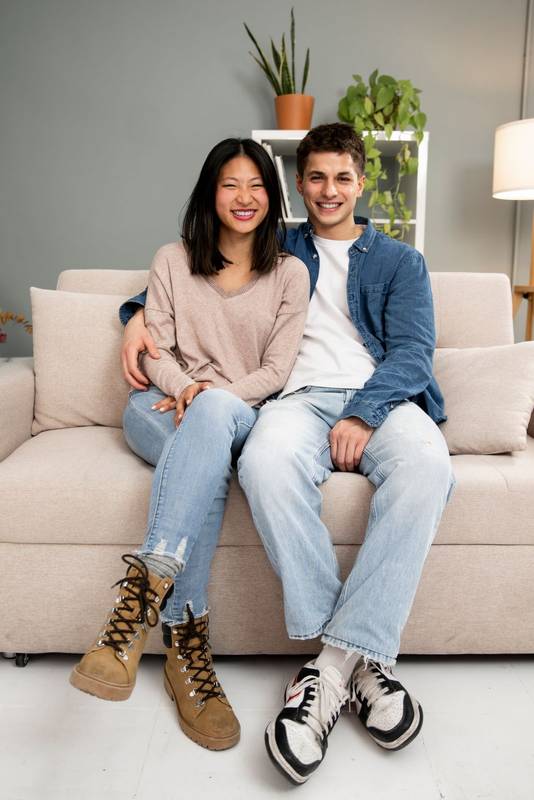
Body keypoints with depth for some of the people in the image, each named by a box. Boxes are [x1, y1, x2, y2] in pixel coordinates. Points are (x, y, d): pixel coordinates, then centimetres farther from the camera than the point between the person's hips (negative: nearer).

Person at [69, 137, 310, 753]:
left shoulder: (289, 273, 9)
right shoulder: (173, 261, 11)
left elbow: (276, 371, 0)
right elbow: (155, 351, 4)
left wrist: (212, 394, -15)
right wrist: (186, 388, -18)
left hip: (240, 413, 0)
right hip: (163, 407, 1)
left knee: (212, 415, -40)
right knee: (208, 462, -37)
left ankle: (143, 592, -45)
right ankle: (185, 641, -39)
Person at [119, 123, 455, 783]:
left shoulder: (400, 261, 23)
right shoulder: (278, 251, 27)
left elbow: (412, 351, 7)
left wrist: (364, 412, -13)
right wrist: (141, 311, 9)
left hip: (382, 398, 0)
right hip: (302, 398, 0)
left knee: (425, 463, -37)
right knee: (266, 462, -38)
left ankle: (342, 656, -30)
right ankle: (355, 658, -27)